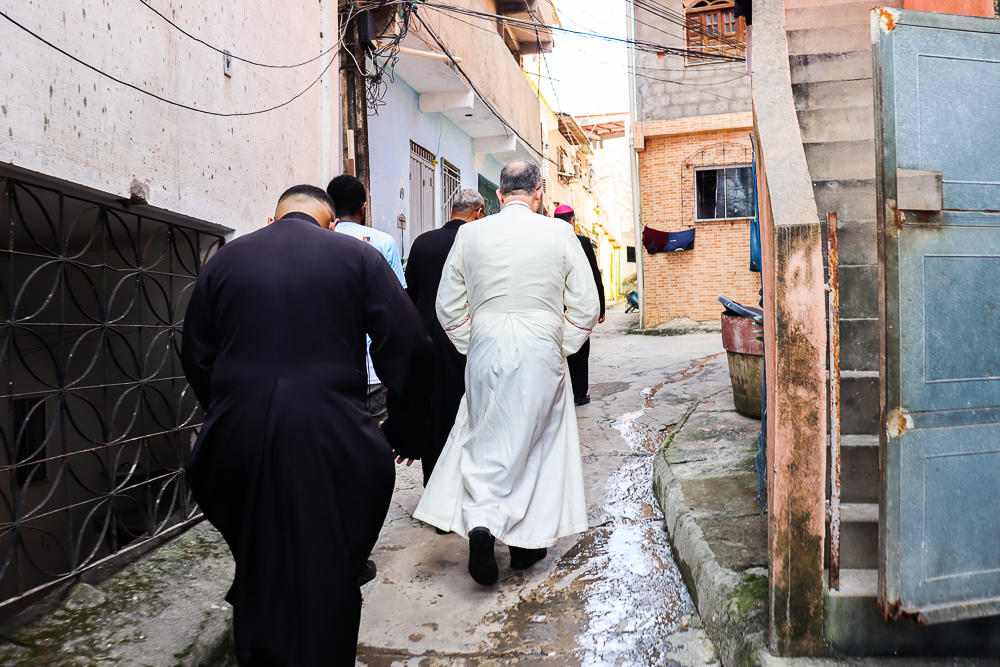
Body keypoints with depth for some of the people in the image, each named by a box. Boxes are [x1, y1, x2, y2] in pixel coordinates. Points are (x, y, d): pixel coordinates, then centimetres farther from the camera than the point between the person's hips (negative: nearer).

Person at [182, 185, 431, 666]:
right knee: (326, 578, 10)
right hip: (330, 440, -3)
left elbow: (195, 355, 13)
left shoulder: (225, 259, 9)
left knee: (257, 572, 23)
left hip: (238, 435, 4)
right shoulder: (357, 255, 0)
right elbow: (406, 345, -5)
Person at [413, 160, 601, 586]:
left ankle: (481, 521, -6)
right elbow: (585, 306, -1)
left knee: (485, 442, 13)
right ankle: (527, 541, 22)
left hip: (485, 354, 1)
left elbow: (449, 307, 6)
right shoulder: (559, 233, -3)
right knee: (537, 444, 12)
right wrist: (562, 350, 11)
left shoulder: (469, 235, 1)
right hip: (541, 353, -1)